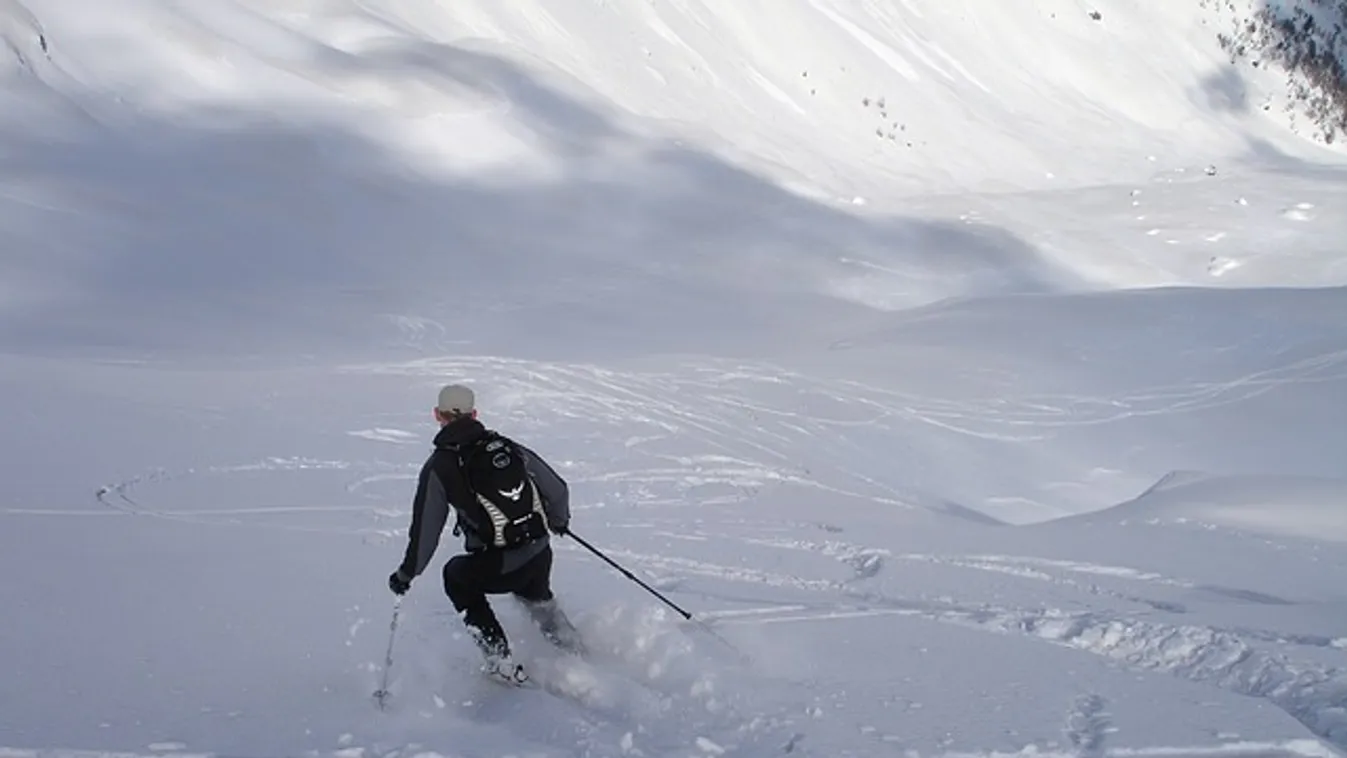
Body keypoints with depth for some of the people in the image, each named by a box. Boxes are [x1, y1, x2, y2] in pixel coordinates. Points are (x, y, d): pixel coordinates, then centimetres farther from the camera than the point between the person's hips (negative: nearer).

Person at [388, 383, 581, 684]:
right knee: (534, 593, 39)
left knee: (457, 576, 28)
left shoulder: (439, 466, -6)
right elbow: (556, 488, 9)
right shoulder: (505, 444, 6)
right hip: (540, 556, 5)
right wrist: (559, 519, 31)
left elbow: (425, 528, -4)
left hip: (499, 568, -5)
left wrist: (407, 573, 12)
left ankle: (502, 664, 24)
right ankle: (573, 649, 40)